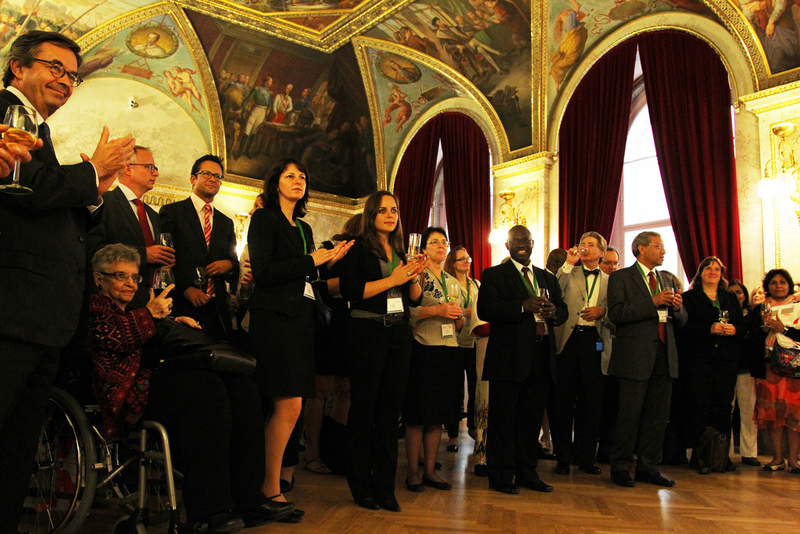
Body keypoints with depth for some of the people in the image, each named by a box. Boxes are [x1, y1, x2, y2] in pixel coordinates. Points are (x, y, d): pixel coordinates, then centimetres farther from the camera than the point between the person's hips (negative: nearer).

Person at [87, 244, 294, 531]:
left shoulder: (132, 310, 35)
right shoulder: (94, 306, 10)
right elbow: (112, 338, -9)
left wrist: (173, 323, 14)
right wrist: (150, 314, -12)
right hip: (130, 391, -8)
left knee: (240, 386, -16)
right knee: (205, 386, -35)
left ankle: (247, 499, -21)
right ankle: (210, 511, -35)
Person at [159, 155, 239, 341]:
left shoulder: (226, 222, 22)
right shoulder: (172, 212, 6)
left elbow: (234, 261, 22)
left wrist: (229, 265, -2)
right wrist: (186, 287, -15)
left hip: (217, 309, 4)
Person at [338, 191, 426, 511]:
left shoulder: (400, 252, 15)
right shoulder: (358, 249, -2)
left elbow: (415, 298, 17)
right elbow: (348, 291, -15)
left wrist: (415, 277, -3)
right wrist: (392, 279, -15)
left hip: (399, 333, 6)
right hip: (368, 332, -6)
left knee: (391, 409, 8)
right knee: (364, 408, 2)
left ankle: (384, 486, 17)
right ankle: (361, 486, 15)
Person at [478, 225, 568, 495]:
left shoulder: (548, 278, 20)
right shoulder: (494, 275, 2)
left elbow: (563, 310, 16)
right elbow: (485, 310, -12)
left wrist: (554, 312, -8)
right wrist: (524, 307, -20)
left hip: (541, 359, 5)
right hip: (509, 358, -5)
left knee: (532, 419, 12)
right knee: (504, 419, 0)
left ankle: (528, 473, 24)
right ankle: (501, 476, 10)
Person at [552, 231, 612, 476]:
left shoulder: (610, 281, 14)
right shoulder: (569, 273, 12)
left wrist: (603, 311, -10)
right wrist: (568, 263, -8)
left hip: (595, 342, 1)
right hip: (569, 339, -1)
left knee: (591, 403, 5)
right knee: (564, 402, 3)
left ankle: (587, 458, 18)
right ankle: (563, 458, 14)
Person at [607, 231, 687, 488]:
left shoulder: (667, 280, 19)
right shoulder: (621, 277, 0)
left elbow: (681, 320, 19)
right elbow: (616, 314, -14)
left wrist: (677, 307, -4)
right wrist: (653, 302, -18)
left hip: (665, 356, 6)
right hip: (636, 356, -6)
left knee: (658, 414, 8)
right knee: (630, 413, -2)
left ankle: (648, 467, 19)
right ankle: (621, 467, 9)